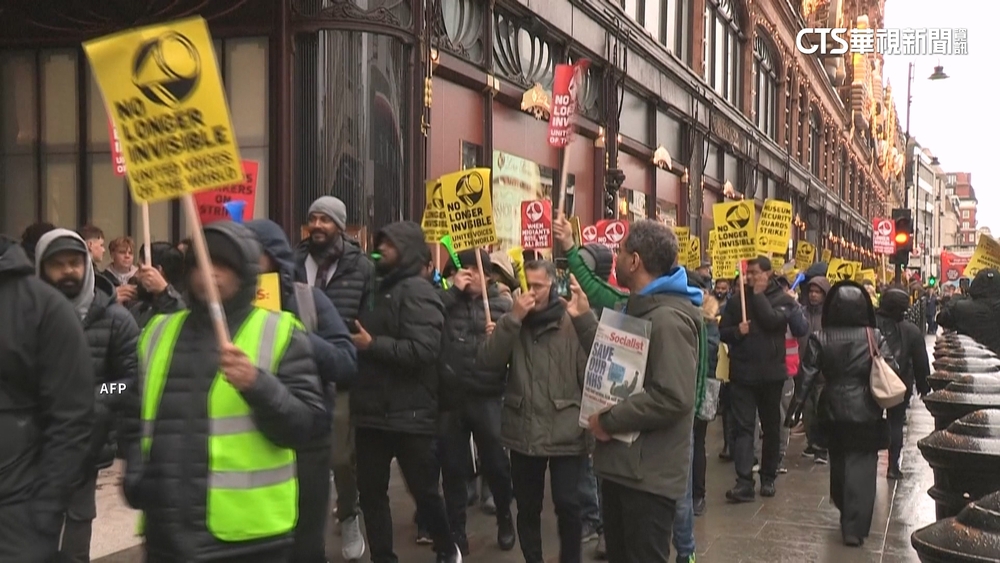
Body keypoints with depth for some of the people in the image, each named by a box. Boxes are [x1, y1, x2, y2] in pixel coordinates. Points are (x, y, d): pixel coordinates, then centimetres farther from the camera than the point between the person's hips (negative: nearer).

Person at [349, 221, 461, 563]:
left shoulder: (417, 291, -12)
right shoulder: (383, 288, 16)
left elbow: (423, 350, -24)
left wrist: (372, 345, -18)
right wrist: (356, 342, 8)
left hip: (408, 415, -8)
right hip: (373, 411, 8)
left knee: (424, 490, 6)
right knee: (370, 492, 9)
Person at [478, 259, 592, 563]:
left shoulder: (573, 322, -5)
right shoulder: (512, 321, 6)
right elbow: (487, 362, -9)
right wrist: (513, 319, -17)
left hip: (566, 433, -3)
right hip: (523, 432, 3)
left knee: (568, 505, 0)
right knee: (527, 507, 14)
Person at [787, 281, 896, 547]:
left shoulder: (819, 338, -5)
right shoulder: (874, 337, -5)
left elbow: (807, 376, -6)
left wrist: (794, 409, -2)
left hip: (834, 412, 2)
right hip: (866, 413, -2)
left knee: (839, 465, 20)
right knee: (862, 468, 0)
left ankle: (846, 513, 37)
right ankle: (855, 527, -5)